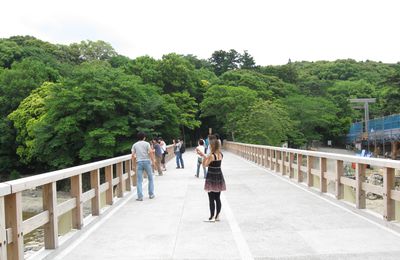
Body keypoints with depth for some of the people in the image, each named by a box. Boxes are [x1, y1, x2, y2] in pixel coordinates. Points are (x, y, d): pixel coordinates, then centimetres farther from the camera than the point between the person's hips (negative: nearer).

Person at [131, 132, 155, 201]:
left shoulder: (134, 145, 7)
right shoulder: (146, 143, 1)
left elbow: (133, 155, 1)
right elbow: (150, 153, -10)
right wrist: (153, 161, -3)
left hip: (139, 162, 1)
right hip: (147, 161, -1)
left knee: (139, 180, 3)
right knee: (150, 178, 14)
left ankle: (140, 196, -1)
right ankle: (151, 194, 16)